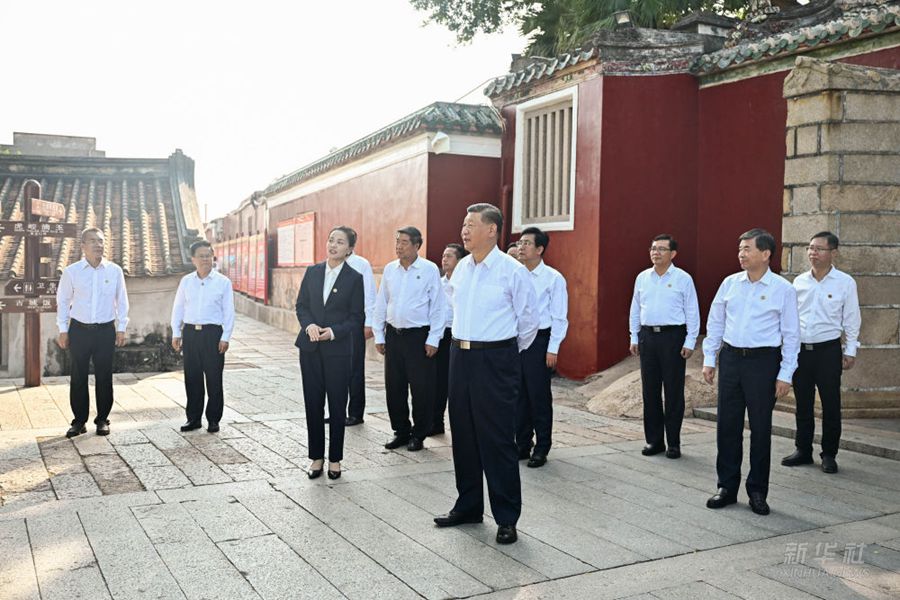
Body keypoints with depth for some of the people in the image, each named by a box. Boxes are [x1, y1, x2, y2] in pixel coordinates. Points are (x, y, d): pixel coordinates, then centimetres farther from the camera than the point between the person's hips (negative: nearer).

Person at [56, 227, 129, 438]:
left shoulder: (115, 271, 0)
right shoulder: (71, 272, -2)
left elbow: (122, 301, 6)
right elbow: (63, 301, 5)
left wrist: (121, 328, 3)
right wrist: (63, 330, 3)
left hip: (106, 330, 0)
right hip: (79, 330, 0)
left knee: (104, 377, 5)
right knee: (78, 377, 4)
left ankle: (102, 420, 16)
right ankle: (79, 421, 15)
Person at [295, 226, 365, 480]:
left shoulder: (354, 278, -3)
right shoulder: (312, 272, 7)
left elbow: (357, 317, -3)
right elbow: (301, 305, 8)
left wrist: (333, 332, -17)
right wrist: (309, 325, -11)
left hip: (338, 349, -3)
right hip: (310, 347, 3)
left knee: (337, 404, 5)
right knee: (313, 402, 7)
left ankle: (335, 459, 17)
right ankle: (316, 457, 19)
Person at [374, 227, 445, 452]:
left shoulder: (430, 270, -5)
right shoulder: (389, 269, 7)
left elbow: (437, 307, -5)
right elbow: (381, 304, 13)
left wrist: (433, 339, -9)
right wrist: (378, 335, 10)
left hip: (418, 336, -4)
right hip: (393, 334, 4)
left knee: (421, 388, 1)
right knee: (393, 387, 9)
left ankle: (419, 434, 16)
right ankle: (400, 431, 24)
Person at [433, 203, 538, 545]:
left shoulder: (512, 270, -10)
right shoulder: (461, 269, 8)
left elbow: (529, 319, -3)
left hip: (495, 359, -7)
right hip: (460, 356, 7)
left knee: (497, 439, -3)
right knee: (463, 436, 13)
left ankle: (506, 519, 9)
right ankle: (468, 507, 28)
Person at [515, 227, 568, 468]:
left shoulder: (553, 278, -5)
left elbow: (559, 317, -6)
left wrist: (553, 349, -10)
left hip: (539, 341, -5)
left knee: (539, 397, 2)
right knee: (519, 395, 11)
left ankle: (541, 449, 14)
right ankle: (522, 445, 24)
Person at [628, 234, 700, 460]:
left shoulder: (683, 279, -2)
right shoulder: (642, 278, 10)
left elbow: (692, 313, -2)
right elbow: (635, 310, 14)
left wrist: (690, 342, -8)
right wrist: (634, 338, 10)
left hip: (673, 336, -4)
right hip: (647, 336, 4)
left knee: (673, 391, 1)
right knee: (650, 390, 8)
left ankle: (673, 443, 12)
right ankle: (653, 440, 18)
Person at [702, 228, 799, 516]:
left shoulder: (783, 289, -4)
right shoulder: (730, 283, 5)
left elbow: (791, 334, -3)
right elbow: (715, 322, 12)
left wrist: (785, 375, -7)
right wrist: (709, 359, 8)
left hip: (763, 361, -3)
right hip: (730, 358, 3)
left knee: (761, 428, 5)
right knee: (727, 425, 7)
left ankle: (757, 492, 18)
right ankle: (727, 487, 19)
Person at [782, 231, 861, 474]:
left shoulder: (845, 283, -3)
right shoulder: (799, 281, 6)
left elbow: (851, 319, 1)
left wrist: (850, 351, -2)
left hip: (828, 349, -3)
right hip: (800, 349, 3)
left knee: (831, 405, 3)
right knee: (803, 404, 11)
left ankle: (829, 454, 16)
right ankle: (803, 450, 22)